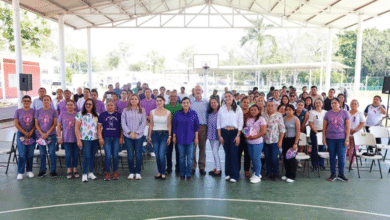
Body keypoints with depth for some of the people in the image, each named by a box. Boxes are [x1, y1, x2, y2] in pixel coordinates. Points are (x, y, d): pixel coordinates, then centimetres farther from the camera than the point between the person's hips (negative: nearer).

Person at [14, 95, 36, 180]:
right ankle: (20, 172, 5)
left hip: (32, 135, 1)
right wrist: (25, 133, -8)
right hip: (21, 134, -1)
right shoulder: (18, 111, 4)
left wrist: (31, 132, -10)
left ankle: (29, 171, 17)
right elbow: (16, 124, -1)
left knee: (30, 154, 5)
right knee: (22, 155, -3)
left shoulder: (33, 111, 6)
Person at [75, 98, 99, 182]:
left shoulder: (96, 115, 10)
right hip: (85, 139, -4)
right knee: (87, 156, -9)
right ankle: (84, 174, 1)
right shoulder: (80, 114, 0)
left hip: (95, 139, 4)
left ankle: (91, 172, 20)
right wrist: (78, 140, -7)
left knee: (92, 156, 8)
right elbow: (76, 128, -2)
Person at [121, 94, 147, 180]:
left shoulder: (142, 110, 6)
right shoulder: (125, 110, 6)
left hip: (139, 135, 0)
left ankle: (138, 172, 13)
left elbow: (143, 123, 1)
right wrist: (130, 132, -10)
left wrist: (137, 133, -9)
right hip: (128, 136, 0)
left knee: (138, 154, 1)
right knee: (130, 154, 0)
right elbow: (123, 123, 1)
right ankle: (131, 172, 14)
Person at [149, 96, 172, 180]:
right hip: (155, 134, 2)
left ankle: (163, 173, 4)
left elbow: (169, 125, 3)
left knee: (162, 155, -10)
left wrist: (169, 136, -3)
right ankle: (159, 172, 21)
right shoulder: (152, 112, 6)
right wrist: (149, 136, 6)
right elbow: (151, 125, 9)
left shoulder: (168, 113, 2)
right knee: (157, 155, 7)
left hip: (164, 134, -2)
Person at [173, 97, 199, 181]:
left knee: (190, 157, 3)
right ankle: (182, 174, 21)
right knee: (182, 157, 8)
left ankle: (189, 175, 15)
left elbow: (196, 126, 3)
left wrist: (196, 137, 1)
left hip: (190, 139, -1)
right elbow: (174, 126, 7)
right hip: (180, 138, 1)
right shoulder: (178, 114, 1)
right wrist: (174, 137, 6)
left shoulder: (193, 114, 0)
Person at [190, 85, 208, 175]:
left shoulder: (206, 102, 7)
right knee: (192, 147, 1)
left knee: (202, 147, 6)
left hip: (203, 127, 0)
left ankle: (202, 167, 14)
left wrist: (208, 126, -1)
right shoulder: (190, 102, 6)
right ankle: (192, 166, 12)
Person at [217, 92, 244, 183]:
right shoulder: (221, 109, 10)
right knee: (227, 153, 6)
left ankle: (234, 175, 2)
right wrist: (220, 136, 2)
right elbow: (218, 123, 9)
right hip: (224, 132, 2)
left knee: (234, 153, -6)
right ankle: (228, 173, 17)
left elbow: (240, 123, 0)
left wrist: (238, 135, -8)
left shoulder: (238, 108, 3)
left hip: (234, 132, -2)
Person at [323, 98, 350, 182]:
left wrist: (347, 139, -4)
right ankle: (333, 174, 19)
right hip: (330, 138, 1)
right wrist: (324, 137, 4)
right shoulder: (328, 114, 5)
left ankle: (341, 174, 15)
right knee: (332, 156, 8)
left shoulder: (345, 113, 1)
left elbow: (348, 127, 1)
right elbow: (324, 127, 9)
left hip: (341, 138, -1)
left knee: (341, 157, 0)